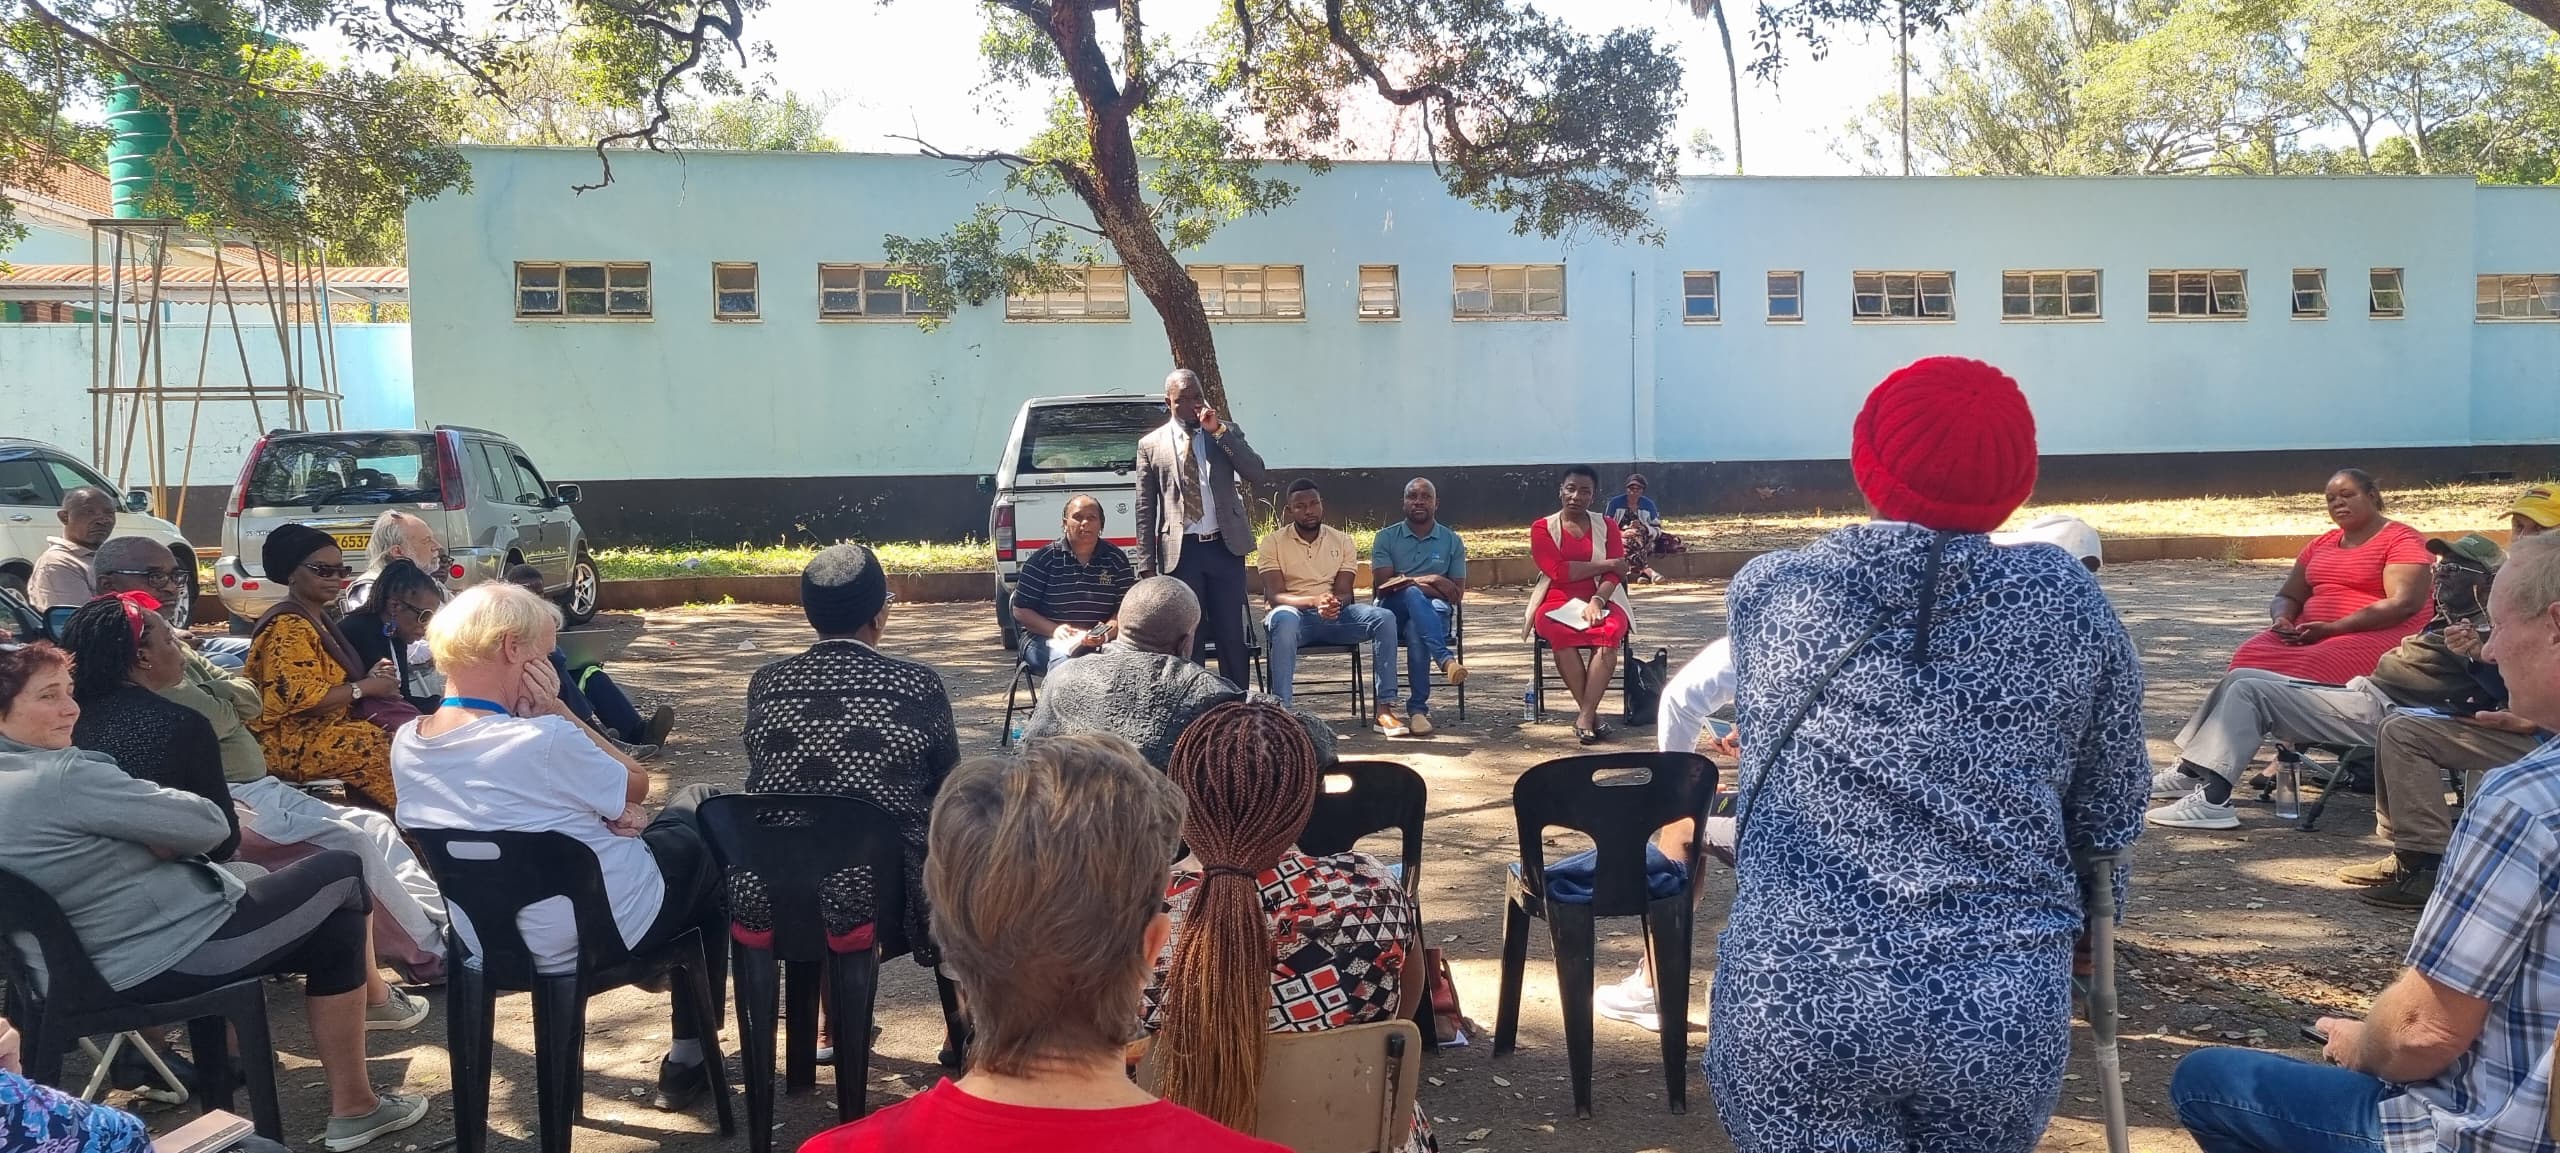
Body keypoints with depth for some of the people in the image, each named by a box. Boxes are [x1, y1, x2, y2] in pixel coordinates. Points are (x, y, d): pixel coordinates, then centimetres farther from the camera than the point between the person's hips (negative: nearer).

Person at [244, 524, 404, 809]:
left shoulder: (317, 618, 16)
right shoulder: (288, 626, -14)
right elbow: (300, 697, -24)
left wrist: (370, 679, 0)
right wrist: (364, 687, -16)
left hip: (323, 729, 9)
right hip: (293, 742, -9)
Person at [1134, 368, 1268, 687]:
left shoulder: (1227, 432, 9)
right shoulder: (1151, 444, 5)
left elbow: (1256, 474, -5)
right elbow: (1145, 508, 4)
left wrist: (1218, 431, -11)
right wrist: (1146, 563, -1)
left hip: (1225, 547, 1)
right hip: (1180, 552, -1)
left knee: (1232, 634, 4)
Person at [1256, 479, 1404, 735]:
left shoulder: (1342, 541, 10)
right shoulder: (1273, 542, 1)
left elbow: (1344, 593, 1)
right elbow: (1275, 596, -10)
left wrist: (1335, 603, -26)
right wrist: (1314, 601, -29)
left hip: (1334, 616, 3)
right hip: (1296, 614, -3)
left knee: (1384, 618, -24)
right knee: (1283, 618, -41)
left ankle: (1385, 709, -24)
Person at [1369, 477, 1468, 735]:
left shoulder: (1452, 542, 11)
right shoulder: (1386, 537, 9)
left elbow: (1457, 594, 2)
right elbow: (1382, 584, -4)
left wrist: (1406, 581, -8)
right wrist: (1429, 581, -10)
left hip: (1432, 614, 1)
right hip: (1391, 611, -1)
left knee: (1417, 631, -37)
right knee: (1413, 594, -36)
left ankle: (1418, 708, -32)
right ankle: (1445, 658, -47)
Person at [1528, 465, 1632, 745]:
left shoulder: (1605, 526, 12)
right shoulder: (1542, 528, 6)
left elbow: (1615, 574, -1)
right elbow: (1558, 571, -9)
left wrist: (1597, 601, -21)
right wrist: (1607, 564, -6)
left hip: (1600, 602, 1)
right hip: (1556, 603, -1)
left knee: (1610, 631, -35)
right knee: (1560, 632, -37)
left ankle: (1584, 717, -35)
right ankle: (1591, 713, -28)